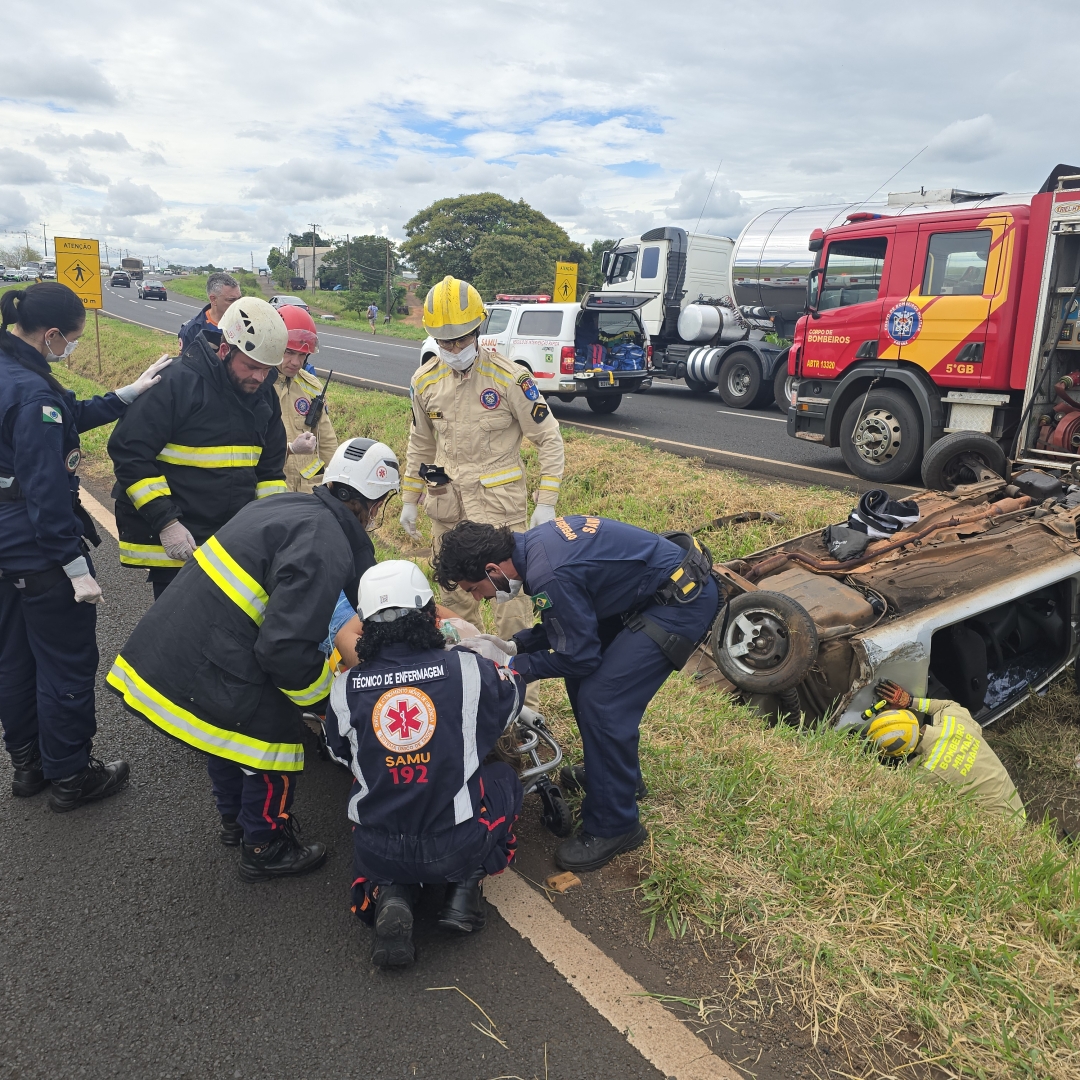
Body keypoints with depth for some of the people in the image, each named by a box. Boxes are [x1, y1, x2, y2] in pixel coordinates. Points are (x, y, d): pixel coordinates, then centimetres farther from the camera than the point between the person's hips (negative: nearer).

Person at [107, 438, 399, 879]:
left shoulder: (287, 505, 7)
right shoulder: (325, 548, -21)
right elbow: (286, 650, -26)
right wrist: (324, 694, -6)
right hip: (199, 675, -9)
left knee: (236, 724, 29)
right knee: (274, 732, 9)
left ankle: (235, 819, 50)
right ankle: (264, 849, 28)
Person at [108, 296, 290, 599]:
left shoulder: (264, 395, 7)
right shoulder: (177, 383, -14)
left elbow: (270, 468, 15)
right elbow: (129, 452, -15)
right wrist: (166, 522, -19)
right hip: (175, 541, -6)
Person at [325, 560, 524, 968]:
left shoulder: (345, 687, -8)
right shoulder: (468, 669, -13)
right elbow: (513, 693, 10)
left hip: (378, 853, 2)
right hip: (459, 847, -1)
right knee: (503, 778, 25)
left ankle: (390, 896, 4)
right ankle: (465, 888, 10)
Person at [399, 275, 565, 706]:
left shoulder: (509, 377, -13)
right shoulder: (425, 380, 3)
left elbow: (549, 439, -7)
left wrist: (546, 502, -11)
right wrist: (409, 498, 18)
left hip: (499, 498, -5)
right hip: (447, 501, 5)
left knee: (511, 597, -6)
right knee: (455, 595, 15)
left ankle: (523, 698, 3)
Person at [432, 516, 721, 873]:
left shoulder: (549, 576, -29)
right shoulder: (532, 544, 1)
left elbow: (580, 657, -16)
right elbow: (570, 620, 15)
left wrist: (515, 667, -5)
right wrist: (515, 645, 5)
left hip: (685, 601, -10)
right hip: (649, 590, 10)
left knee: (602, 702, -11)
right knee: (584, 682, 14)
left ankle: (612, 828, 5)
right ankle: (619, 775, 34)